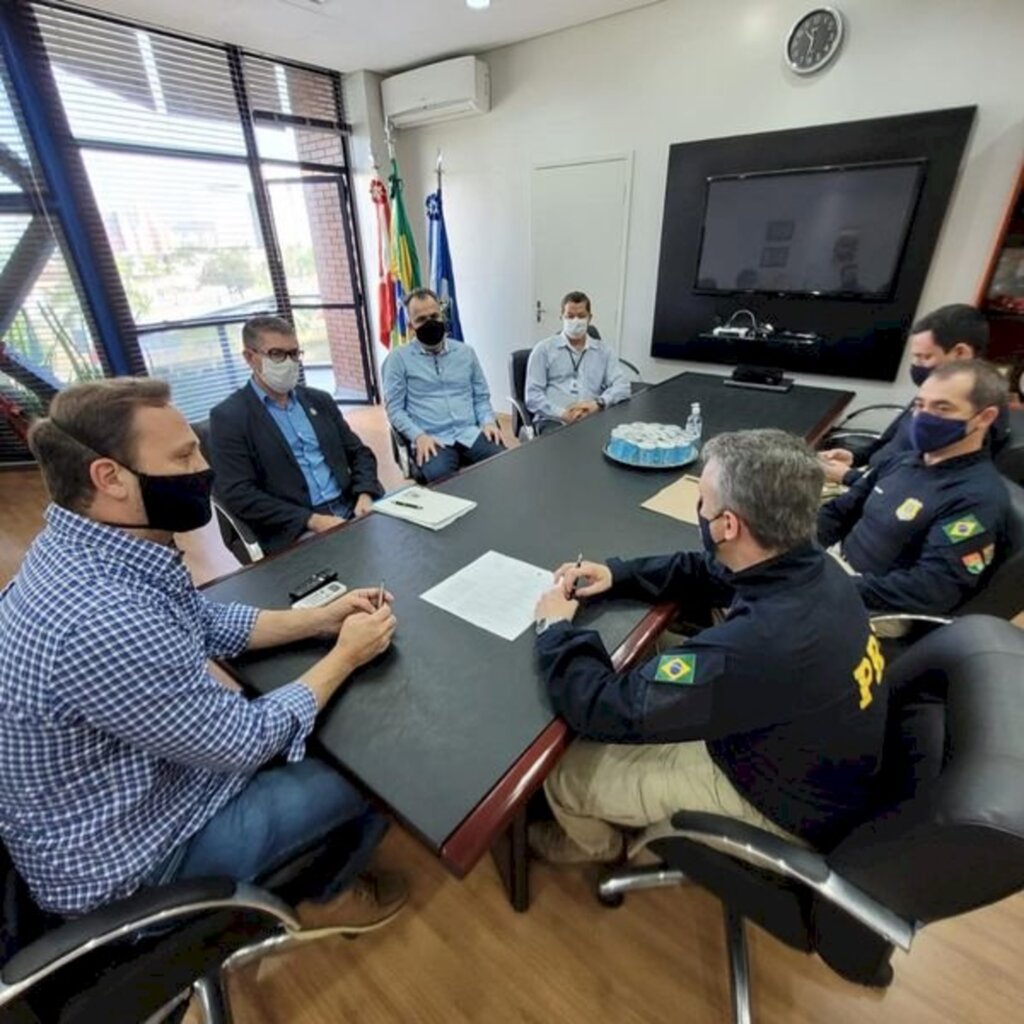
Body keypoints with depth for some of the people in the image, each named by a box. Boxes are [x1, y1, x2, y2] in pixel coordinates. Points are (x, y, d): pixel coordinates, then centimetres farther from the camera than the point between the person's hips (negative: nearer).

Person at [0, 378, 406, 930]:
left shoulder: (86, 550, -10)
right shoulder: (101, 620, -39)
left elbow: (207, 623, 3)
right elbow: (244, 743, -28)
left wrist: (319, 618, -6)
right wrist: (345, 656, -16)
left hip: (139, 784, 8)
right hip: (126, 851, -7)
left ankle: (304, 858, 41)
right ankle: (325, 894, 31)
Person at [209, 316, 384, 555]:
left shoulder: (320, 400, 15)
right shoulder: (229, 416, 0)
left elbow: (359, 453, 15)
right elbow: (238, 494, -9)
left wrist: (365, 495, -6)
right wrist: (312, 520, -18)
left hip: (351, 510, 5)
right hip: (295, 531, -5)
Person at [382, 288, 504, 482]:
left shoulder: (466, 352, 17)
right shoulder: (399, 358, 6)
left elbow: (481, 397, 19)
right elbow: (394, 408, 3)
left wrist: (488, 421, -2)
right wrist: (418, 436, -14)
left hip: (471, 433, 4)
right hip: (433, 440, -3)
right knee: (439, 476, -37)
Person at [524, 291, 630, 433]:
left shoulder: (603, 350, 18)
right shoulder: (544, 349, 11)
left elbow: (622, 386, 7)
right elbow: (533, 395, 2)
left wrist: (598, 403, -13)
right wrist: (562, 413, -15)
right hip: (553, 420, -3)